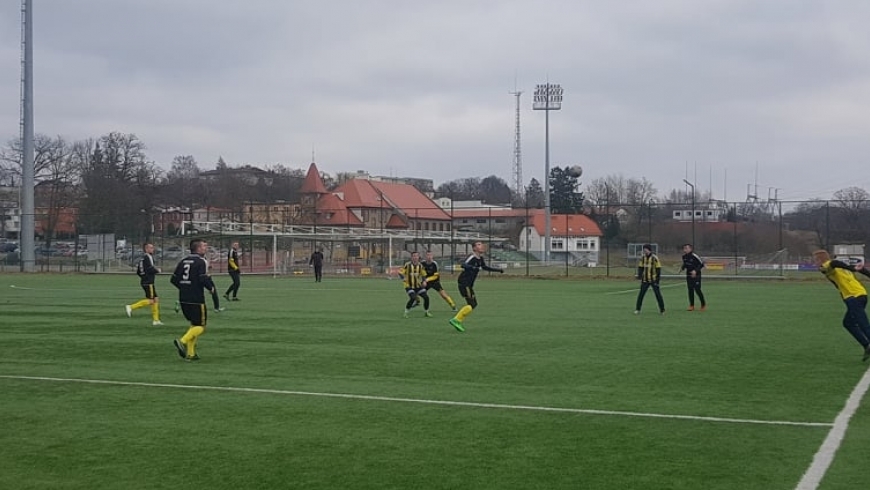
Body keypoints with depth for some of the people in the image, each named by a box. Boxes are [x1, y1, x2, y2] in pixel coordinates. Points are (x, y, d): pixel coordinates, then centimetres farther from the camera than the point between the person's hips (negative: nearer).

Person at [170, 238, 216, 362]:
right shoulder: (201, 261, -10)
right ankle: (182, 341, -20)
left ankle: (190, 353, 14)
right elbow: (203, 279, -22)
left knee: (194, 324, 19)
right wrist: (211, 287, -3)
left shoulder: (183, 261, 10)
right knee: (201, 326, 0)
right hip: (196, 299, -7)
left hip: (183, 299, 7)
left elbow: (173, 279, 10)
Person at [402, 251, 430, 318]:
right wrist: (404, 279, -24)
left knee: (426, 297, -6)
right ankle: (406, 312, -8)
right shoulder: (407, 265, -11)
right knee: (413, 298, -27)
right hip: (409, 286, -4)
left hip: (418, 285, 5)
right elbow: (401, 272, -6)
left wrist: (424, 281, -7)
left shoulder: (420, 266, 1)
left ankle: (426, 312, 17)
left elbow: (423, 275, 12)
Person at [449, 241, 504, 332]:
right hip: (464, 283, -9)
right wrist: (475, 268, -49)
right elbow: (464, 265, -35)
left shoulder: (480, 259, 11)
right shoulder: (472, 257, -17)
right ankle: (456, 320, -9)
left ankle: (458, 321, 11)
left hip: (469, 285, 9)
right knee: (472, 304, -13)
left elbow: (485, 267, 29)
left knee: (474, 304, 9)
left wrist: (498, 270, 30)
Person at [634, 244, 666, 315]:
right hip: (645, 280, 4)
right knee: (641, 294, 0)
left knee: (658, 294, 1)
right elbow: (640, 267, 10)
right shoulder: (642, 257, 3)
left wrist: (658, 278, -12)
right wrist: (639, 275, -6)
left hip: (653, 280, -4)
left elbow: (658, 268, -8)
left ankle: (662, 310, 11)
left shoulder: (654, 258, -10)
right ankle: (637, 309, 8)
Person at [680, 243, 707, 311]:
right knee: (690, 290, 4)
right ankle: (691, 306, 11)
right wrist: (682, 268, 0)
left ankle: (703, 304, 10)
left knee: (697, 290, -7)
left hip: (696, 275, -6)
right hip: (689, 275, 6)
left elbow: (701, 264, -13)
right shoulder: (684, 256, 2)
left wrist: (696, 270, -22)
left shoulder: (694, 256, -18)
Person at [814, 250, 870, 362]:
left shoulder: (827, 267, 0)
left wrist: (853, 269, -32)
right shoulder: (839, 268, 25)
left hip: (853, 297, -9)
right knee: (848, 323, 19)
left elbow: (834, 263, -23)